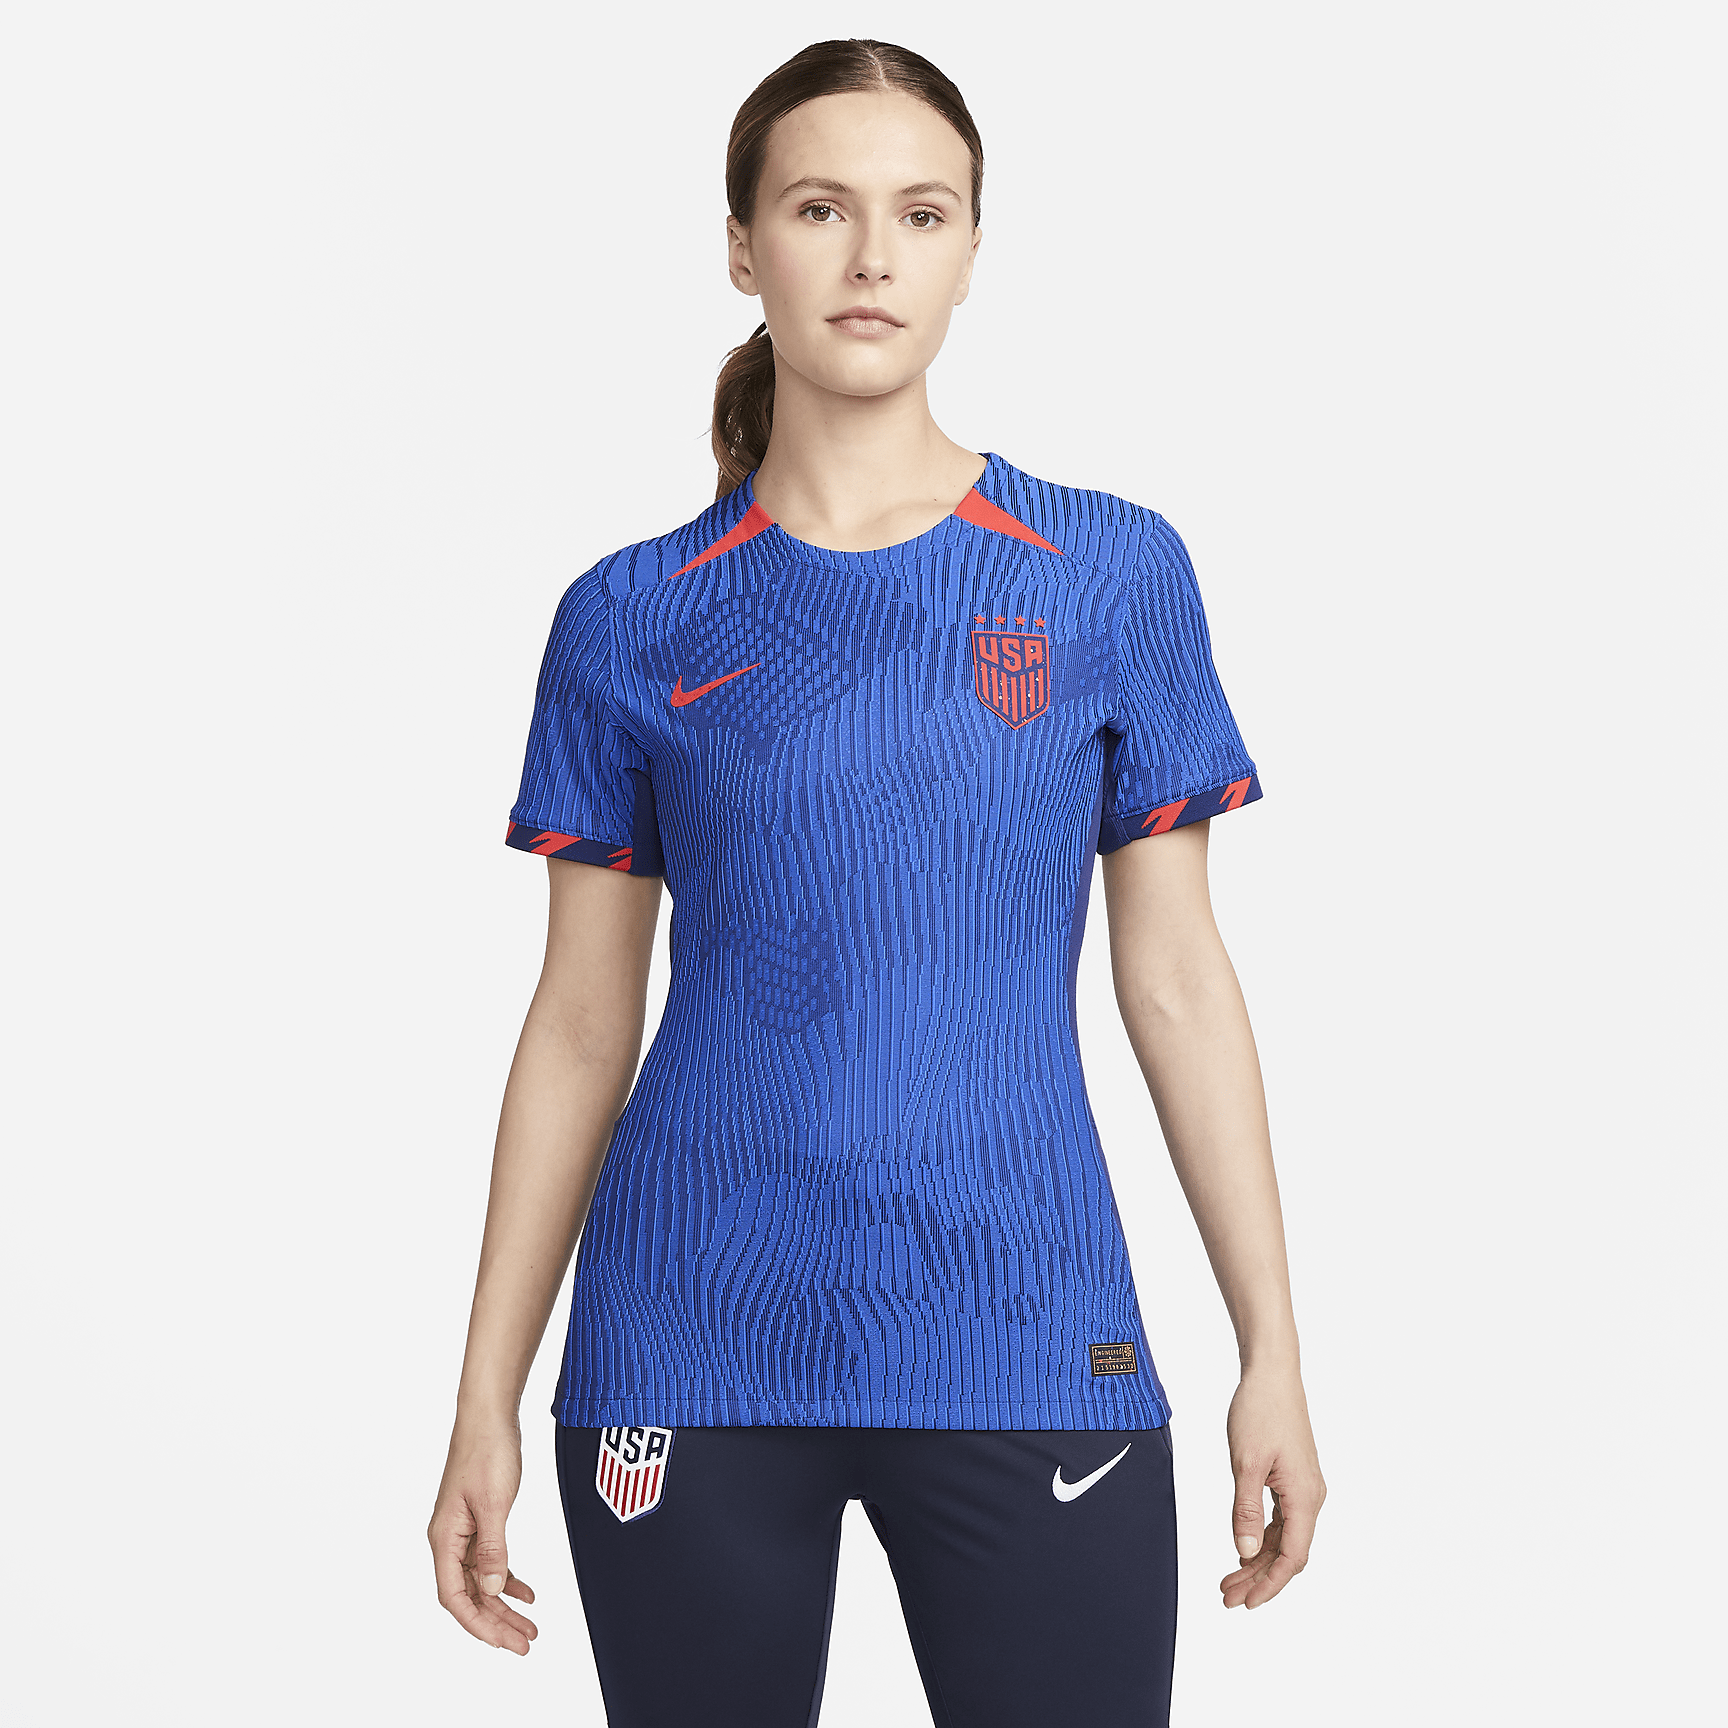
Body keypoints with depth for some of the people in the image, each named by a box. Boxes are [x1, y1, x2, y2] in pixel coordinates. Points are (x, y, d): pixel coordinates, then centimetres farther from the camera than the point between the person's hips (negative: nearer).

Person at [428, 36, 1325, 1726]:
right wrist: (485, 1395, 5)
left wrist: (1271, 1351, 3)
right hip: (694, 1352, 1)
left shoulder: (1114, 576, 3)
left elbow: (1176, 978, 5)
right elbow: (582, 1023, 7)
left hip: (1026, 1344, 0)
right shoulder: (633, 620, 4)